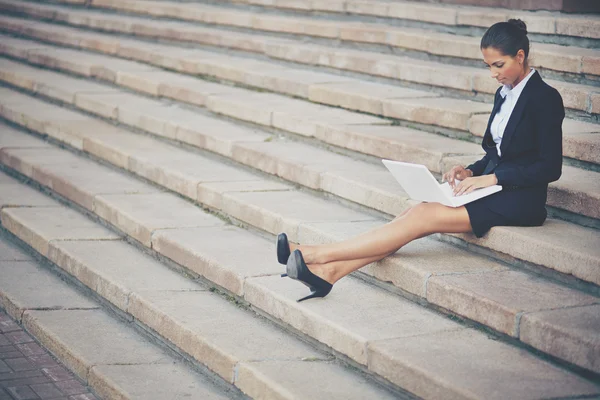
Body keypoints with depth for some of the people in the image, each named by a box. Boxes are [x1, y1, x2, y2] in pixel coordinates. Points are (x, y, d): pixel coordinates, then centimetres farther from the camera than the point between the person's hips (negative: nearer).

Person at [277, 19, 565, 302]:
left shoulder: (546, 98, -11)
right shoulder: (504, 94, 15)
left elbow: (551, 168, -14)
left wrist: (492, 178, -18)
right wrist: (471, 172, 2)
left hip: (520, 202, -8)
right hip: (492, 191, 8)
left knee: (424, 216, -23)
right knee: (415, 215, -17)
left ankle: (319, 255, -29)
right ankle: (328, 271, -29)